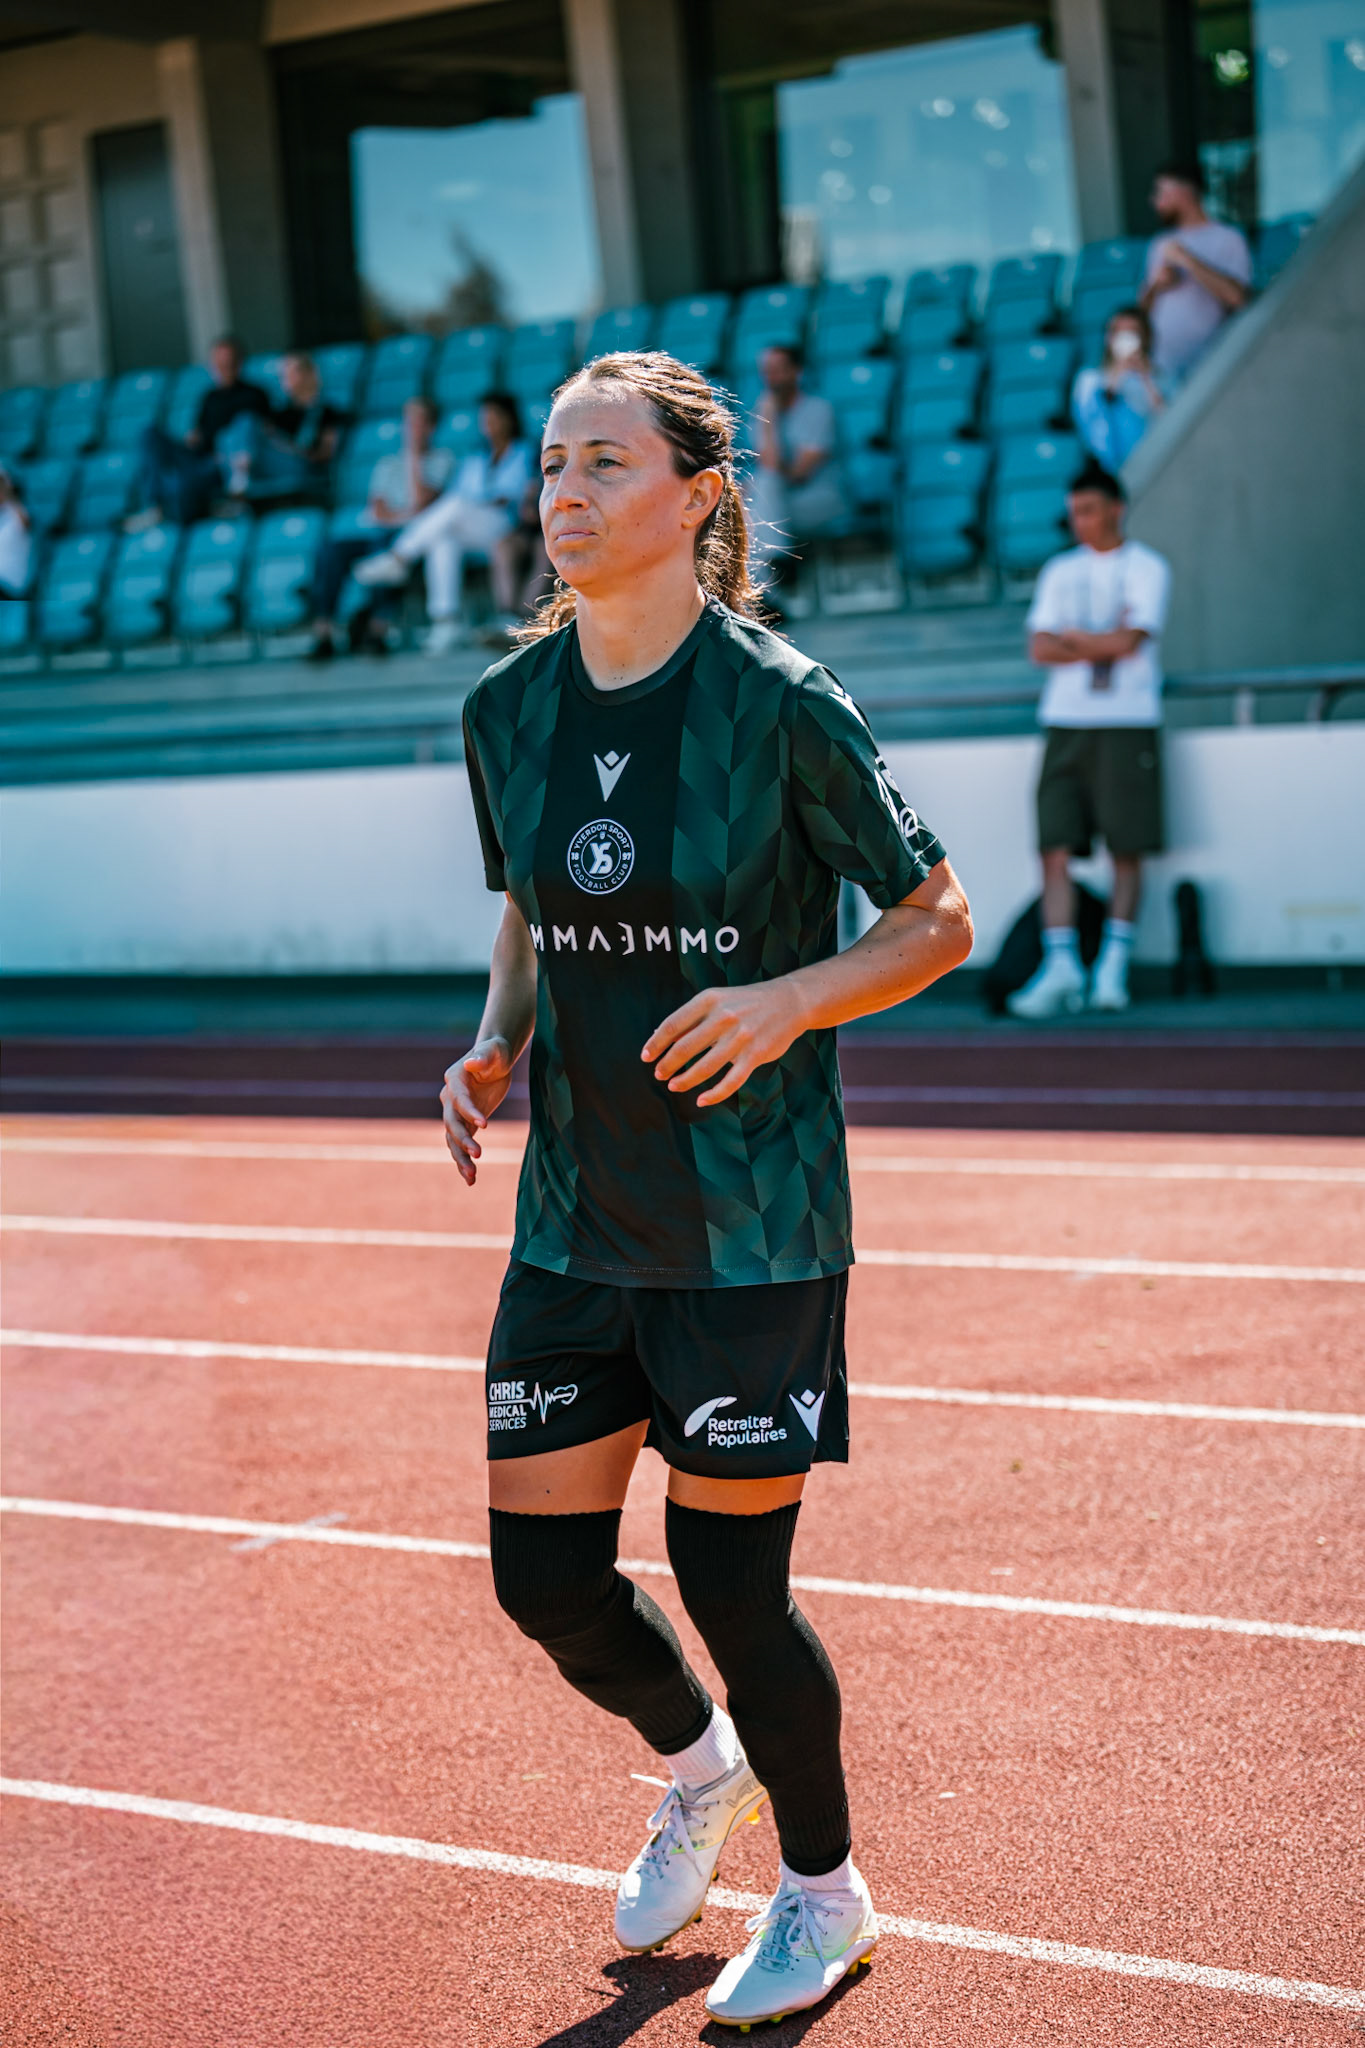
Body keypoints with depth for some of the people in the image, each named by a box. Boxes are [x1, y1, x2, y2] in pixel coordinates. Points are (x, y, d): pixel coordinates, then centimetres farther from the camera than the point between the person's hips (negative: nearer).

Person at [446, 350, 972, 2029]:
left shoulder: (779, 702, -13)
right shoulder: (507, 710, 2)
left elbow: (938, 918, -6)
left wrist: (787, 1001, -22)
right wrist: (497, 1040, -1)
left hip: (752, 1224, -5)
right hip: (573, 1215, 5)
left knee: (728, 1580, 0)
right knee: (542, 1576, 6)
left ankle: (823, 1887, 28)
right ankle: (697, 1765, 40)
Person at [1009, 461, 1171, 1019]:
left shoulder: (1146, 567, 4)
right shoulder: (1059, 572, 16)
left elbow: (1131, 640, -10)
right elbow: (1040, 649, 5)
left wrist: (1072, 638, 2)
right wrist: (1103, 645, -5)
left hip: (1128, 723, -3)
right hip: (1065, 721, 4)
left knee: (1127, 850, -2)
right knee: (1055, 848, -6)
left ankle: (1113, 964, 5)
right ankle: (1061, 966, -7)